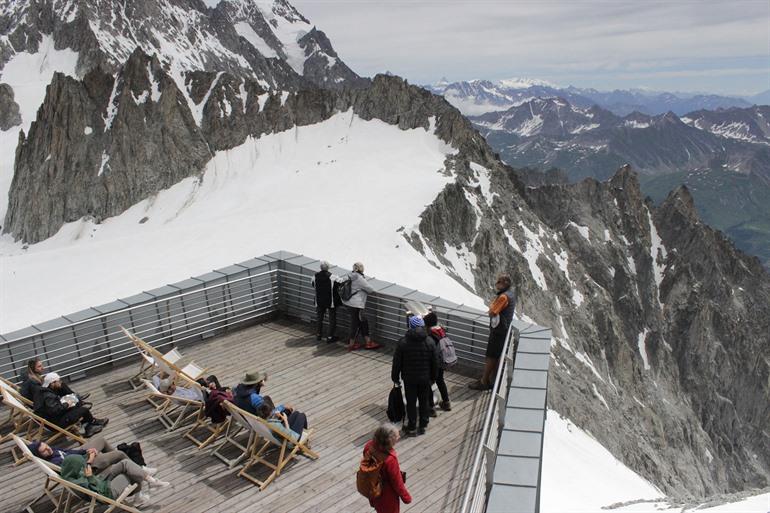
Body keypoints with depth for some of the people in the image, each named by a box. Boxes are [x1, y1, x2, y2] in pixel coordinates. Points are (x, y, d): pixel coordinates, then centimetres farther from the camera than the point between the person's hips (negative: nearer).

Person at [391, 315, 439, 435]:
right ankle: (423, 426, 25)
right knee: (424, 401, 15)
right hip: (425, 378, 1)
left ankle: (411, 427, 20)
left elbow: (397, 362, -8)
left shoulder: (403, 343, -15)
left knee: (411, 403, 11)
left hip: (409, 378, -1)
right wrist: (433, 377, 13)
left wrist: (395, 377, 6)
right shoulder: (430, 343, -10)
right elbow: (435, 362, -1)